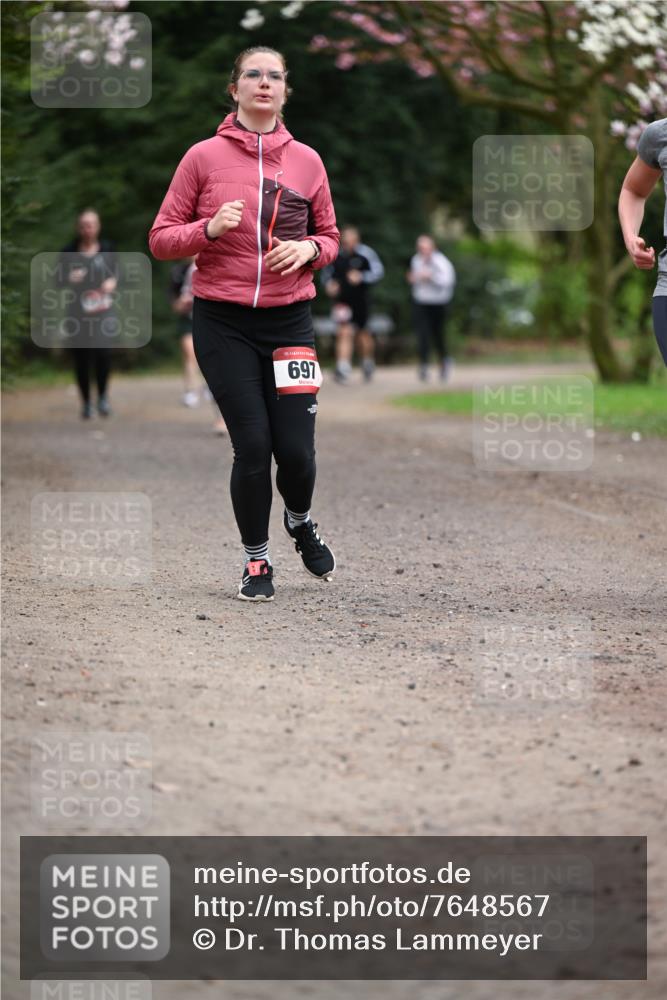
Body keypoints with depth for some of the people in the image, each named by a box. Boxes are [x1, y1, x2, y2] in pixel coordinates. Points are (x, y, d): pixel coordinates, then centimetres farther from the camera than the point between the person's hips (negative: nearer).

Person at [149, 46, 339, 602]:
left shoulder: (306, 160, 6)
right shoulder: (205, 157, 0)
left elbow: (330, 238, 17)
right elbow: (162, 240, 2)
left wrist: (308, 249, -6)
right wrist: (210, 229, -17)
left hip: (289, 321, 2)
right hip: (223, 323, -2)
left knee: (296, 451, -4)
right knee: (253, 446, -7)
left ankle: (300, 522, 31)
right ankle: (257, 560, 14)